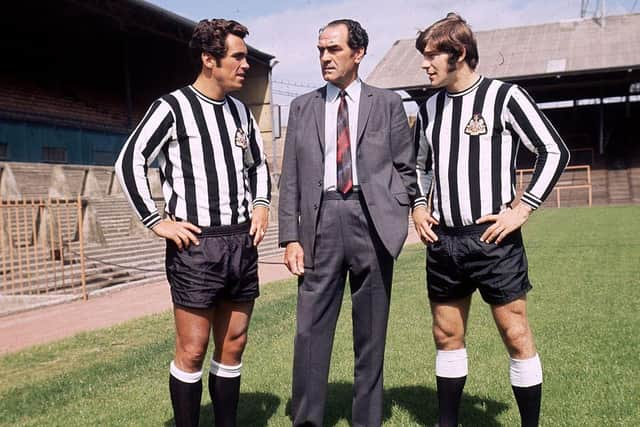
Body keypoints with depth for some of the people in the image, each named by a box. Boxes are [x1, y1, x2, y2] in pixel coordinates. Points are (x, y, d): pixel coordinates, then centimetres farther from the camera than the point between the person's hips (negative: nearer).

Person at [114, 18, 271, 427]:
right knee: (192, 351, 1)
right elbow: (130, 162, -7)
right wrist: (157, 221, -10)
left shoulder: (241, 112, 13)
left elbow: (259, 164, 25)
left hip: (242, 242, 6)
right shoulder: (173, 107, -5)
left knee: (233, 346, 12)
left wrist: (261, 203, 8)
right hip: (196, 244, -6)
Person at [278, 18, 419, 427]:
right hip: (321, 219, 1)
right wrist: (291, 237, 0)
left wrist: (396, 217, -2)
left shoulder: (387, 103, 8)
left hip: (372, 220, -1)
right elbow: (290, 178, 8)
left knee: (371, 332, 7)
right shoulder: (303, 107, 11)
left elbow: (406, 168, 10)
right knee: (311, 329, -1)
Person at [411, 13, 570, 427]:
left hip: (492, 238, -5)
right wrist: (418, 207, 9)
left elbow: (555, 152, -5)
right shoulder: (430, 108, 11)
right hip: (443, 240, 5)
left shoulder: (504, 96, -5)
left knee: (517, 336, 1)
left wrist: (522, 209, -10)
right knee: (447, 336, 13)